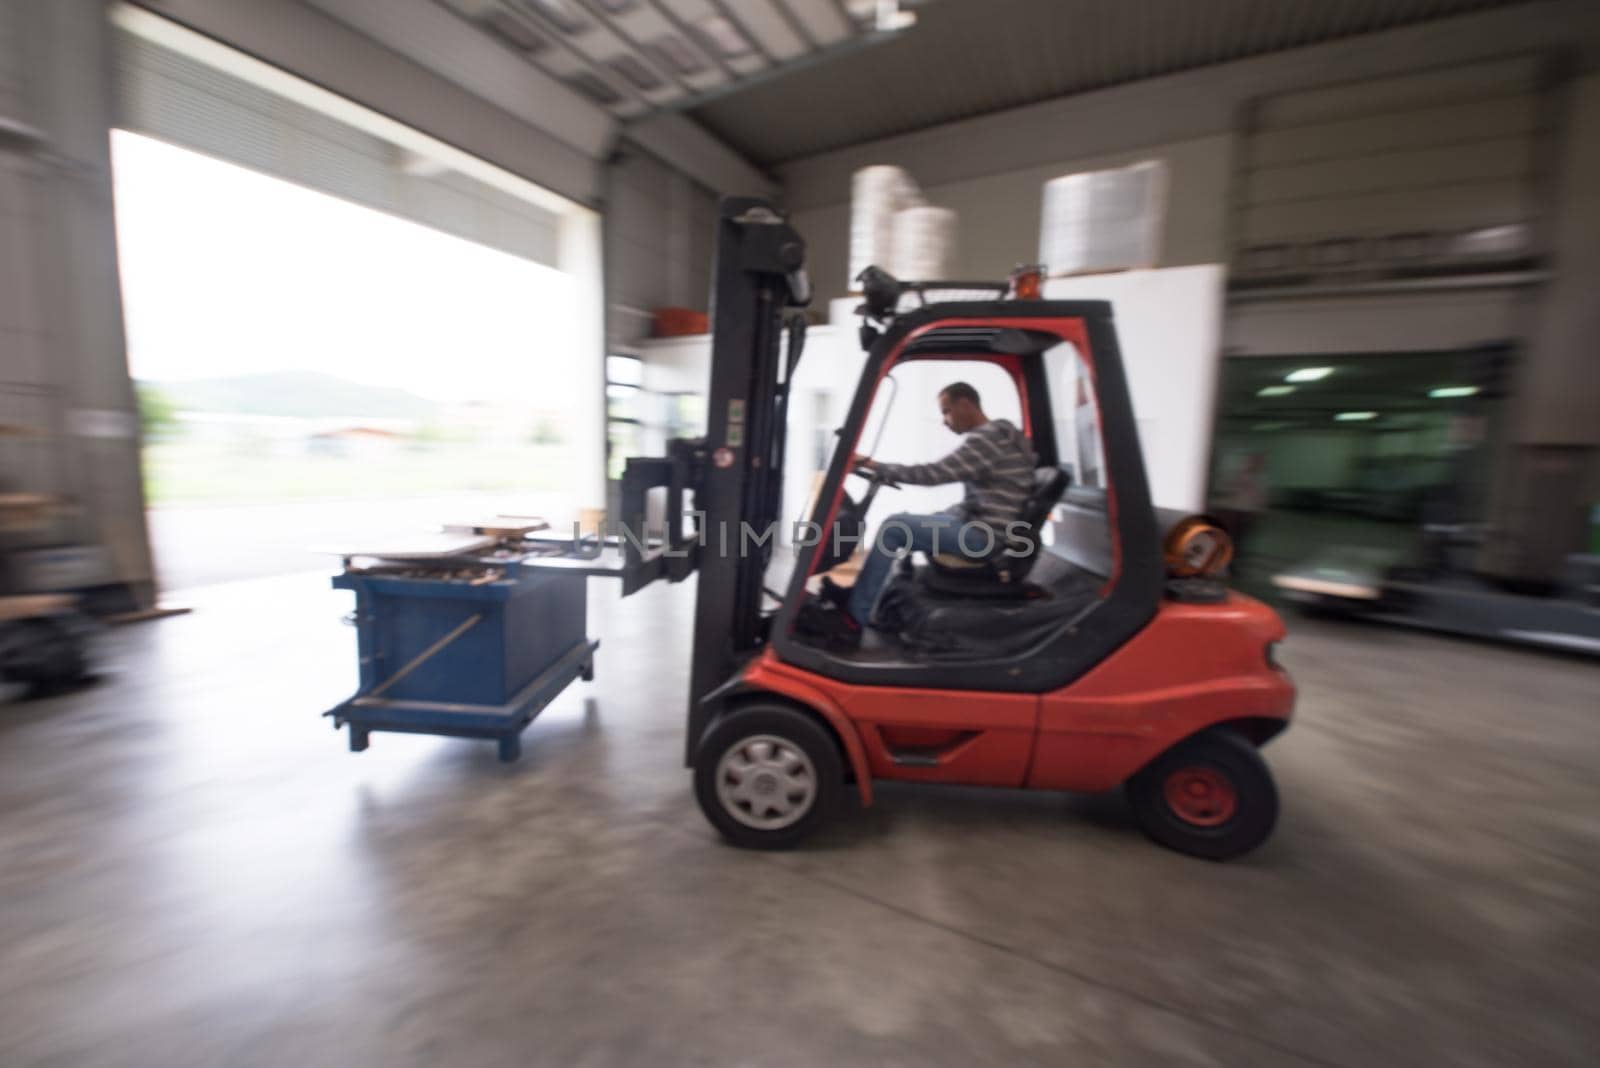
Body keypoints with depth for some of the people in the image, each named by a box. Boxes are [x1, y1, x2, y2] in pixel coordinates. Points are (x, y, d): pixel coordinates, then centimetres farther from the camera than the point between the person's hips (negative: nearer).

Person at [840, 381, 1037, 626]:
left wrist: (871, 465, -19)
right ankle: (861, 595, 16)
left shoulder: (988, 437, -16)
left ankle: (856, 613, -7)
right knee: (907, 521, 15)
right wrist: (934, 520, 13)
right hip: (983, 526, 11)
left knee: (894, 527, -14)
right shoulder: (993, 436, 17)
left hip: (985, 534, -11)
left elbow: (934, 473, -22)